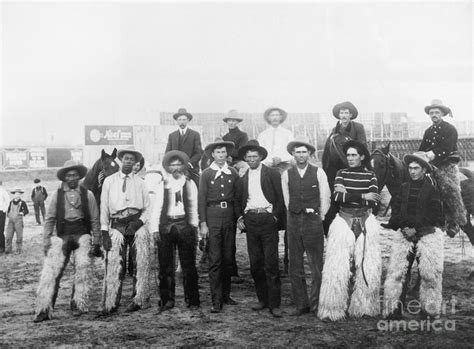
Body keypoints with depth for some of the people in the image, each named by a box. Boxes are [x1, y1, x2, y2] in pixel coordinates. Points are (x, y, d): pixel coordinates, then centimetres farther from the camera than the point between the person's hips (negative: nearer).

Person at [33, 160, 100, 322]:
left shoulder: (87, 194, 6)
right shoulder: (57, 195, 8)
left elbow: (95, 220, 7)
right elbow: (49, 219, 9)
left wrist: (97, 243, 5)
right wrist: (46, 242, 3)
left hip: (82, 234, 0)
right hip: (61, 235, 1)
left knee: (83, 267, -14)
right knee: (51, 270, -7)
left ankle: (78, 305, 2)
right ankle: (44, 309, -2)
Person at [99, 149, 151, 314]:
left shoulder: (140, 182, 10)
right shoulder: (109, 181, 9)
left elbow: (147, 208, 9)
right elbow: (104, 208, 7)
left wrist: (140, 222, -9)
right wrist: (104, 232, -1)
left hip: (137, 224, 1)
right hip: (116, 225, 0)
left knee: (139, 264, 2)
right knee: (114, 265, -6)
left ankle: (139, 300, 14)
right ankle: (110, 304, 0)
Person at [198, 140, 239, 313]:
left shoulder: (233, 173, 7)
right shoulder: (206, 174, 1)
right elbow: (201, 200, 0)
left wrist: (239, 217, 2)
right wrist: (203, 223, -6)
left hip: (230, 215, 3)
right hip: (213, 216, -2)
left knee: (228, 258, 10)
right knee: (215, 260, -3)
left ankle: (226, 295, 24)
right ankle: (216, 300, 2)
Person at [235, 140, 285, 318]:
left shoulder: (272, 174, 2)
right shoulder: (243, 178, 14)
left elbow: (281, 197, -1)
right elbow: (239, 201, 22)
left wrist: (276, 216, -9)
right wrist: (241, 217, 9)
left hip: (268, 219, -4)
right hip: (250, 220, 4)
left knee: (271, 263, -6)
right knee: (255, 263, 6)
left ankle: (274, 304, -1)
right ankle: (263, 299, 19)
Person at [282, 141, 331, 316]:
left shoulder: (318, 173, 1)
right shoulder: (286, 175, 7)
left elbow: (325, 198, 5)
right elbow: (287, 200, 12)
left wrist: (318, 218, 7)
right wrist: (296, 217, 11)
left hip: (314, 220, -2)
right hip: (294, 221, 2)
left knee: (317, 265, -2)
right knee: (295, 267, 5)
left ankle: (315, 303, 9)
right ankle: (301, 305, 14)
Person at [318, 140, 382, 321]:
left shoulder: (370, 176, 6)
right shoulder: (341, 174, 6)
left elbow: (374, 201, -7)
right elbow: (337, 196, -10)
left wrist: (348, 195, -13)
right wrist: (362, 196, -15)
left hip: (365, 222, 1)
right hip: (344, 221, -1)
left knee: (368, 266, 1)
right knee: (337, 266, -4)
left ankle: (364, 306, 14)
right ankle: (333, 309, 4)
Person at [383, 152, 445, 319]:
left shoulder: (432, 190, 0)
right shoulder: (404, 187, 9)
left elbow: (433, 216, -6)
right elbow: (395, 211, 7)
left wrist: (416, 229, -13)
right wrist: (403, 227, -9)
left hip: (426, 234, -2)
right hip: (404, 233, 3)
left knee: (430, 273, 0)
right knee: (397, 271, -3)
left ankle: (430, 309, 15)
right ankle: (394, 309, 2)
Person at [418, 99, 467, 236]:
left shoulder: (450, 129, -1)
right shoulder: (428, 131, 17)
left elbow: (447, 148, -14)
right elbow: (422, 149, 12)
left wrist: (434, 153, -27)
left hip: (447, 165, -5)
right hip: (433, 166, 5)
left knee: (451, 192, -12)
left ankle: (458, 222, -3)